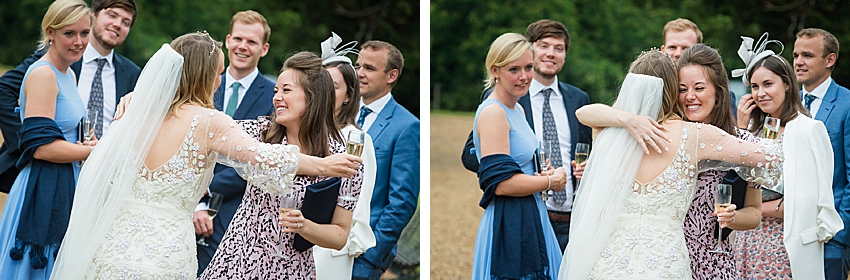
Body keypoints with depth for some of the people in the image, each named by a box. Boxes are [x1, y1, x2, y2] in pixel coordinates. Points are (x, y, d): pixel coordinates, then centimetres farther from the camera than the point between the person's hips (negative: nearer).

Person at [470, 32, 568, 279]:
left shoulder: (517, 109, 14)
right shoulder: (493, 113, -15)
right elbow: (500, 182, -22)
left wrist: (541, 174, 2)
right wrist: (551, 181, -10)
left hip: (529, 220, 10)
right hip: (509, 224, -10)